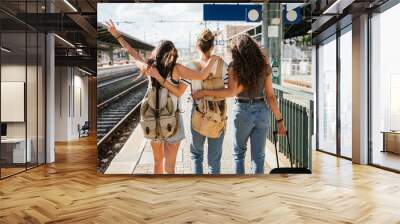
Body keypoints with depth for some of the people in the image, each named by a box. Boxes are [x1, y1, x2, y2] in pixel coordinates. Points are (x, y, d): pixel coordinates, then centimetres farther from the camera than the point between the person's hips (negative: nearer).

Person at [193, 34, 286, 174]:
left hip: (242, 111, -2)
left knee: (238, 153, 19)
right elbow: (270, 96, 0)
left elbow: (232, 92, -19)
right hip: (262, 111, 2)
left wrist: (204, 92, -14)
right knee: (258, 157, 8)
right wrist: (279, 120, 5)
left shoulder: (234, 66, -8)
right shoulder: (264, 66, 2)